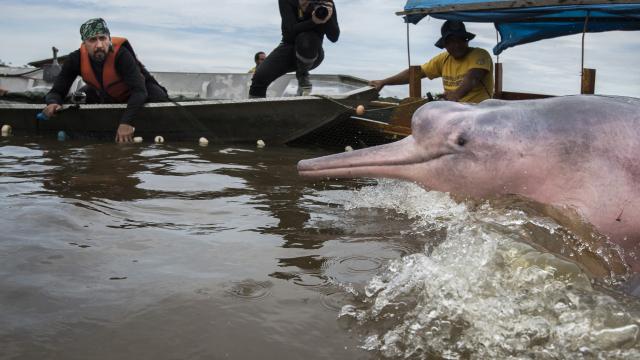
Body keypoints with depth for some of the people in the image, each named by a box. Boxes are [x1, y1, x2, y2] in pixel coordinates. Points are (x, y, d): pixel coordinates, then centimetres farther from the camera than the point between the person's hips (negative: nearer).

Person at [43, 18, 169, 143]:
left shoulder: (121, 54, -38)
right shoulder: (76, 59, -25)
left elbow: (139, 90, -45)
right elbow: (57, 91, -18)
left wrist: (126, 122, -57)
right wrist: (53, 102, -45)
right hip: (104, 93, 4)